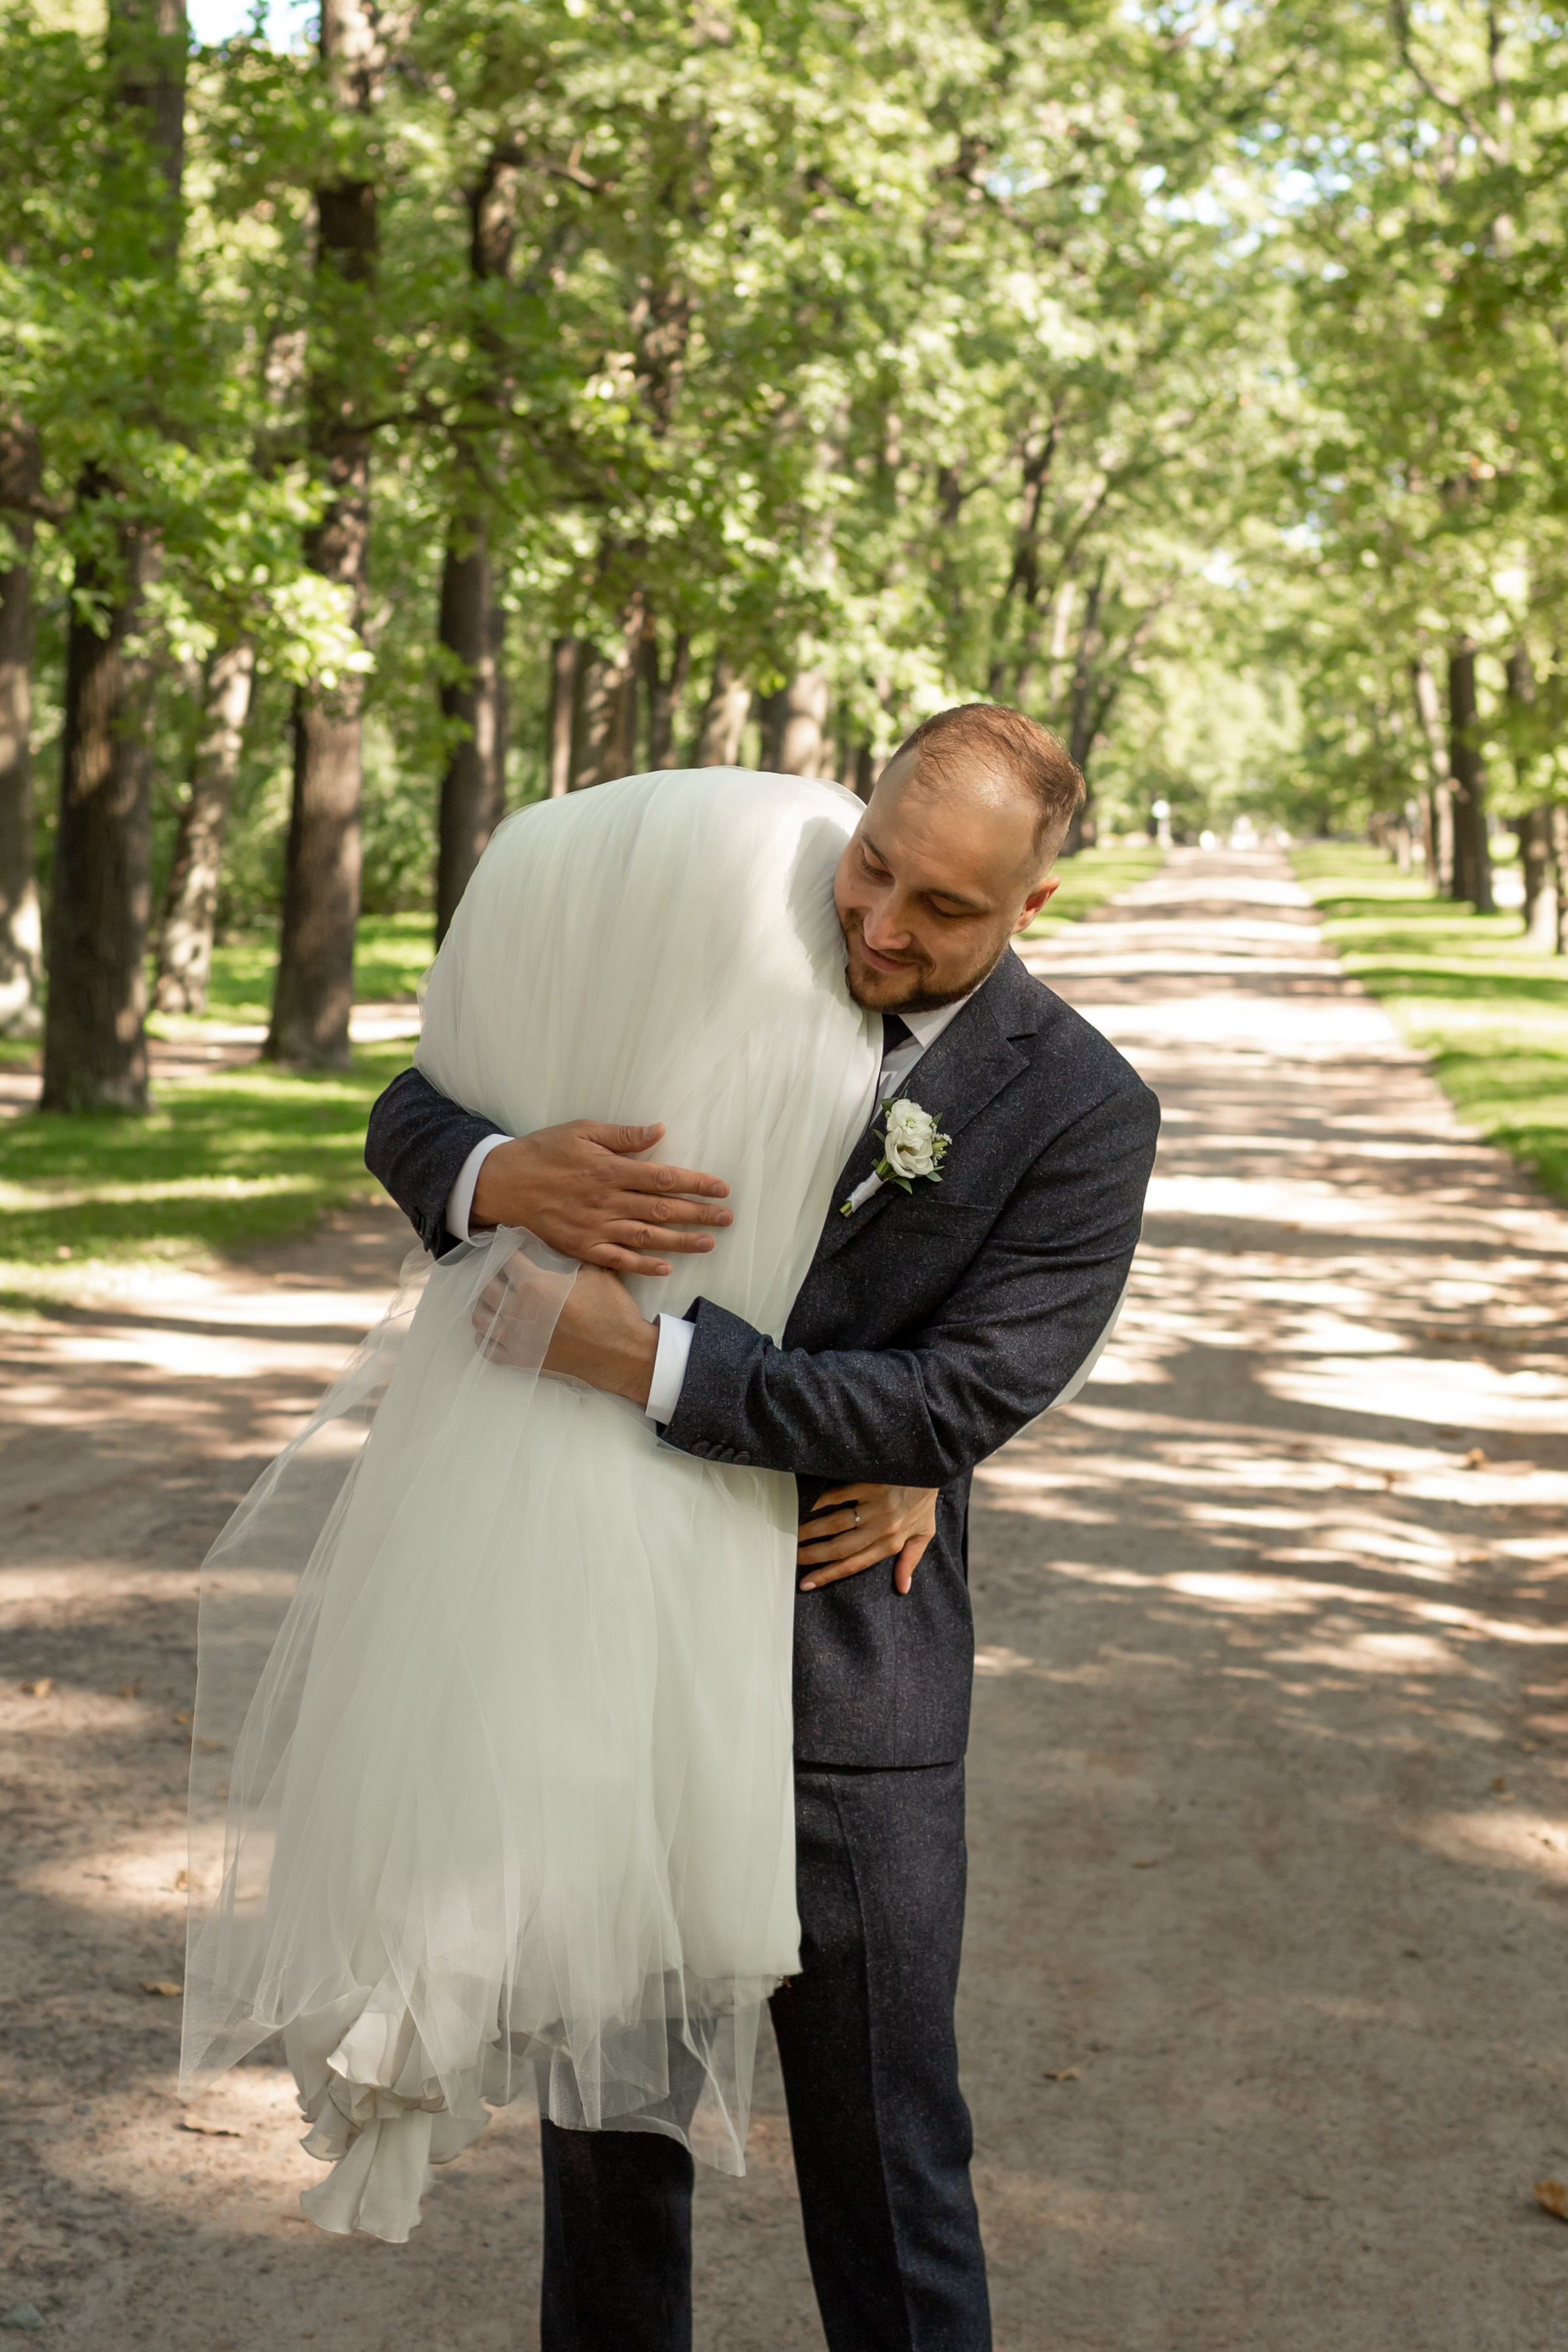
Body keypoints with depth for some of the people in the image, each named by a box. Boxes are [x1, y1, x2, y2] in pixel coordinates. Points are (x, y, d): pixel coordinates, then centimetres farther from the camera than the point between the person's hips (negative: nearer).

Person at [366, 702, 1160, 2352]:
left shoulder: (1081, 1112, -10)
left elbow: (956, 1403, -19)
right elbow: (412, 1117, 1)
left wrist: (644, 1363, -26)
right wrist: (508, 1178, -24)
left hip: (845, 1690, -3)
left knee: (881, 2154, 4)